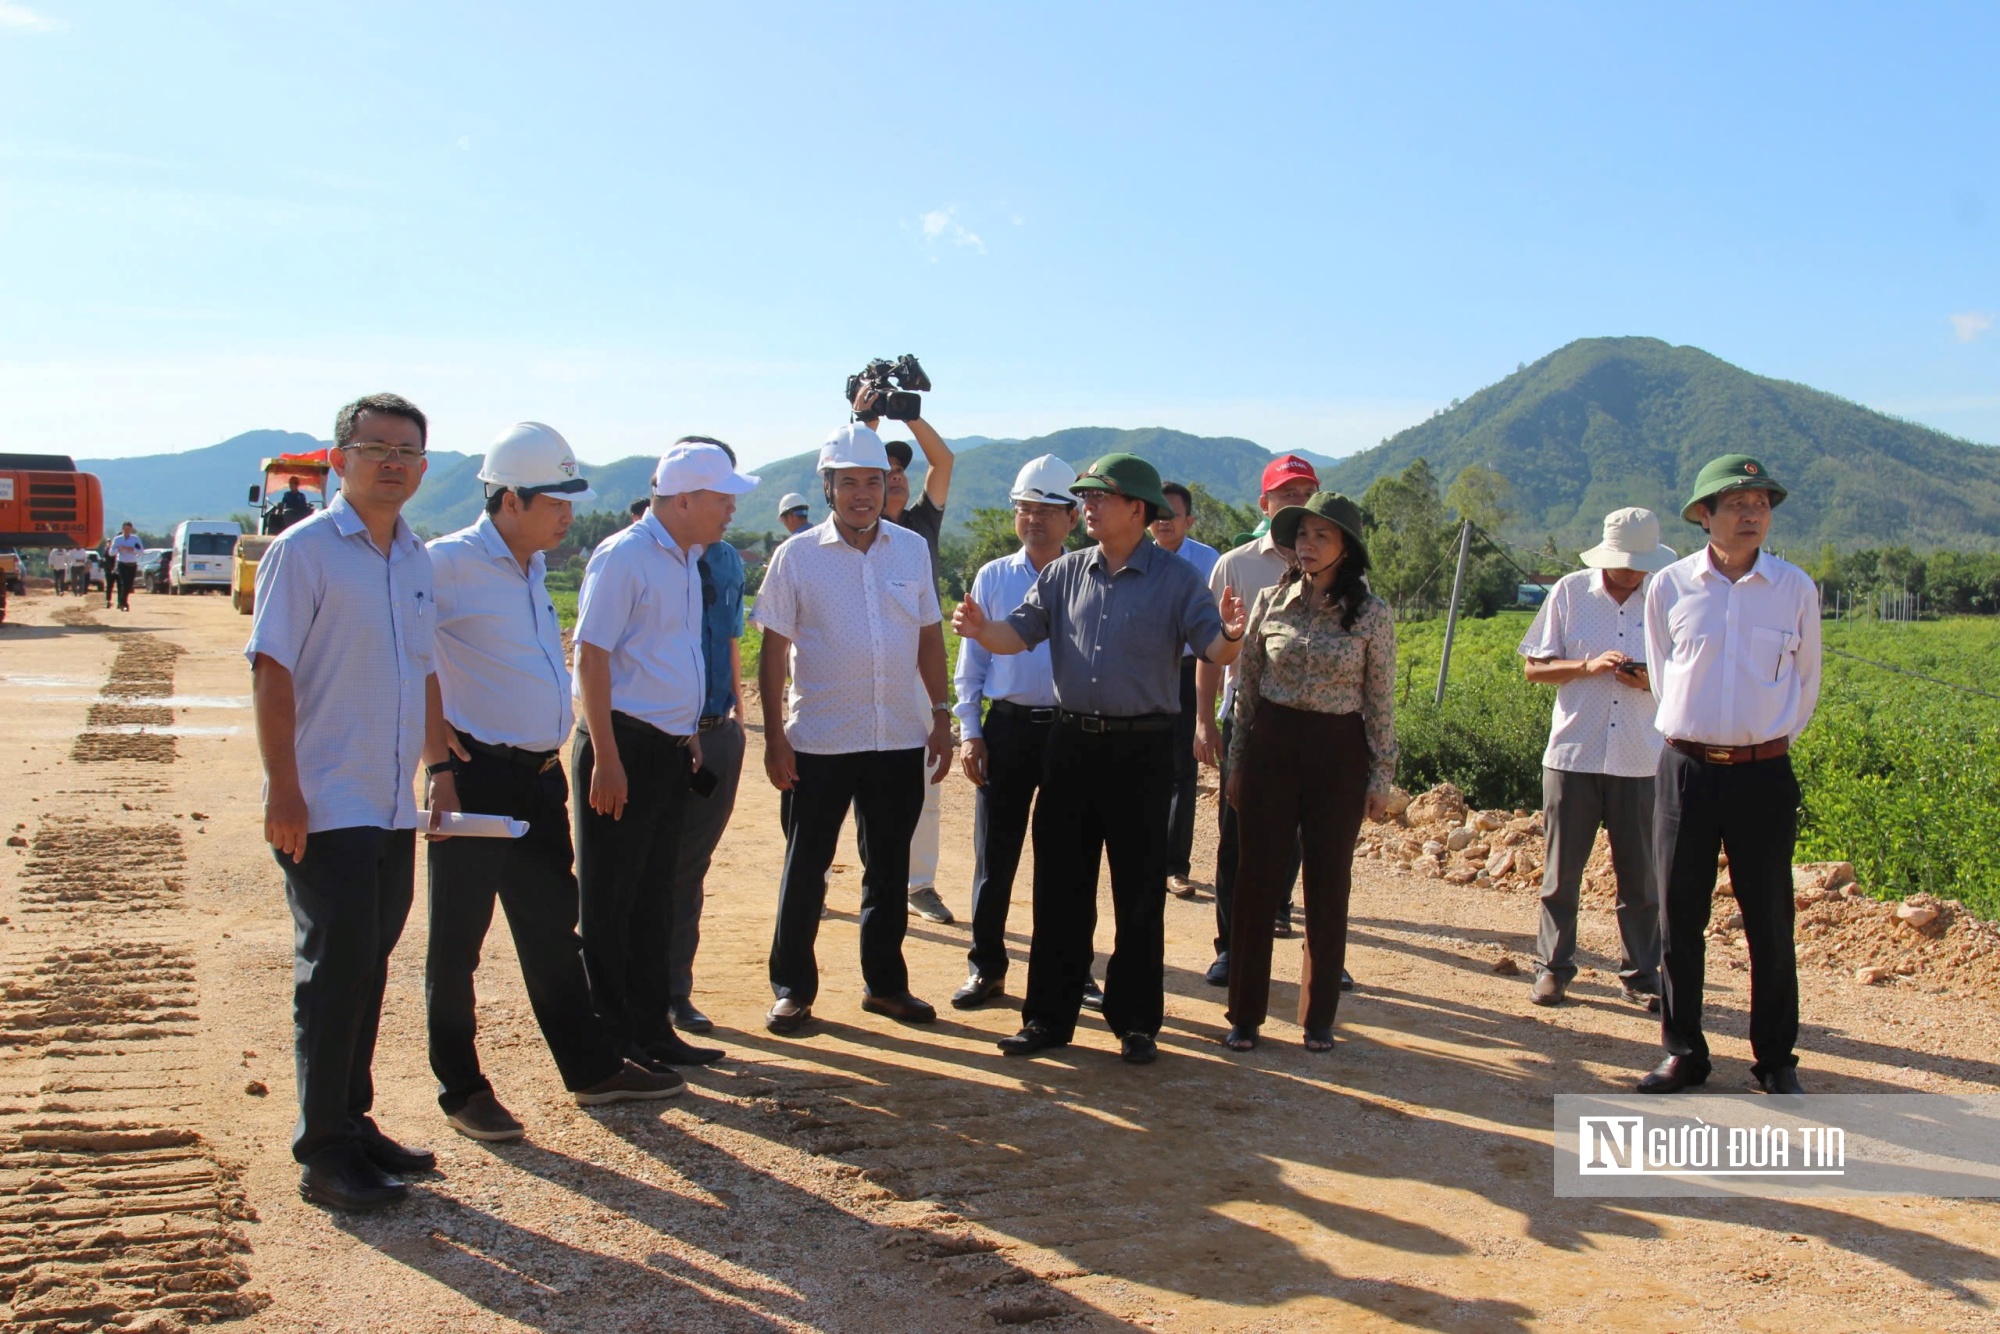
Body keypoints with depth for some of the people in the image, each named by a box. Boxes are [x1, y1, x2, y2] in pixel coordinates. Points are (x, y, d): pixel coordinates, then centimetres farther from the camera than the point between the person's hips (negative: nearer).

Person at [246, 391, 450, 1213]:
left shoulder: (415, 559, 12)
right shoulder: (305, 550, -9)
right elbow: (271, 671, -14)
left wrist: (438, 769, 15)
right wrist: (284, 791, -19)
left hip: (395, 808, 7)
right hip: (326, 809, -7)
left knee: (367, 969, 14)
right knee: (335, 972, -3)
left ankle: (352, 1123, 26)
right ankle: (323, 1153, 7)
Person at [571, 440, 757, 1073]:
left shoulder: (687, 560, 14)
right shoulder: (624, 557, -13)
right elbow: (592, 656, -16)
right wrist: (606, 758, -20)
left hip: (672, 750, 9)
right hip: (624, 746, -9)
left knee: (655, 900, 15)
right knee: (609, 904, 1)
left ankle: (651, 1030, 25)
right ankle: (607, 1041, 10)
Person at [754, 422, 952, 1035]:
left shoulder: (912, 549, 5)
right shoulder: (797, 555, -3)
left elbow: (929, 636, 11)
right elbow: (774, 649, -3)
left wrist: (942, 715, 6)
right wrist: (774, 736, -7)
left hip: (899, 738, 3)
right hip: (818, 740, -3)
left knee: (889, 868, 12)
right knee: (805, 868, 5)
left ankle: (885, 982, 25)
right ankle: (792, 987, 18)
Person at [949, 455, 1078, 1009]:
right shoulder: (993, 578, 7)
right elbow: (973, 657, 8)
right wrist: (969, 730, 0)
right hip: (1007, 727, 1)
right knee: (995, 853, 5)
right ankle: (986, 968, 16)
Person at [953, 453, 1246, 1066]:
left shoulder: (1176, 578, -3)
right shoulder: (1065, 573, 8)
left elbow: (1216, 648, -12)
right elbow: (1018, 634, 1)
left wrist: (1230, 636, -34)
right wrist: (982, 629, -20)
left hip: (1142, 749, -4)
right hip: (1072, 741, 4)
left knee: (1139, 892, 5)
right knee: (1059, 886, 8)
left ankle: (1136, 1021, 17)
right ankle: (1049, 1015, 19)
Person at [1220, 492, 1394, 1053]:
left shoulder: (1372, 614, -4)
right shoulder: (1271, 602, 2)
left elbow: (1381, 701, 0)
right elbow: (1246, 688, 7)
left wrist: (1382, 776, -2)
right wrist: (1237, 764, 7)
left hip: (1338, 754, -1)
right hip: (1271, 746, 1)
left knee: (1328, 885, 7)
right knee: (1257, 880, 3)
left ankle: (1319, 1018, 20)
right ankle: (1245, 1015, 14)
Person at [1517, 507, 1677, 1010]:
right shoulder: (1570, 592, 0)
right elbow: (1534, 666, 2)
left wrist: (1653, 681, -12)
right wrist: (1589, 666, -15)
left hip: (1641, 761, 1)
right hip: (1573, 755, -1)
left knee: (1641, 876, 5)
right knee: (1561, 872, 5)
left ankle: (1641, 976, 18)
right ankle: (1553, 968, 17)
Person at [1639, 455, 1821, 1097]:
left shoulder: (1796, 589, 1)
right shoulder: (1669, 588, 1)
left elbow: (1805, 683, 14)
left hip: (1764, 773, 0)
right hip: (1687, 770, 1)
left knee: (1769, 922, 5)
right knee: (1679, 919, 5)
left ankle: (1777, 1060, 18)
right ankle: (1683, 1052, 18)